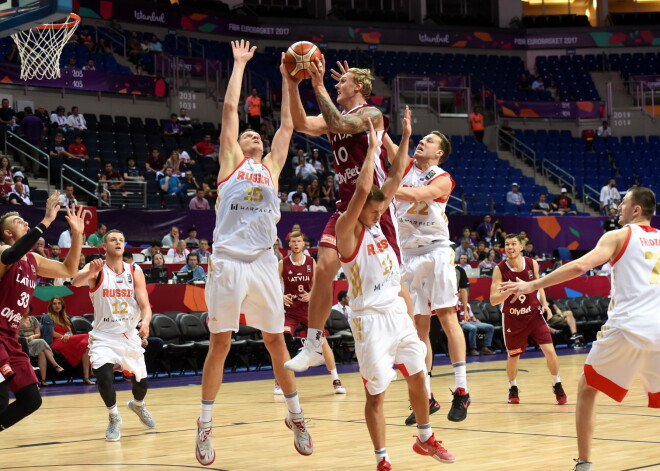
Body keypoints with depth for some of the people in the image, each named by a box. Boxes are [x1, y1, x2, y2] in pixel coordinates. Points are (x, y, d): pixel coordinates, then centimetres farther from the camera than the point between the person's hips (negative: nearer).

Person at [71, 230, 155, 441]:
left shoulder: (135, 273, -2)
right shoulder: (96, 269, -10)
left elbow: (145, 305, -7)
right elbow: (76, 281, -31)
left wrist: (145, 321, -29)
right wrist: (90, 272, -54)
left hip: (130, 335, 3)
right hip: (104, 336, -3)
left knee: (141, 381, 13)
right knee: (104, 378, -24)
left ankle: (138, 404, 50)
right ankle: (114, 418, 3)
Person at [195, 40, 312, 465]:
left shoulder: (272, 167, 18)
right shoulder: (231, 163, 10)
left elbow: (288, 125, 16)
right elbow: (230, 108, 7)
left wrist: (288, 78, 16)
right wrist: (240, 64, 13)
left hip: (263, 262, 3)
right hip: (228, 262, -3)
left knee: (276, 341, 9)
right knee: (220, 343, -1)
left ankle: (296, 416, 20)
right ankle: (205, 426, 7)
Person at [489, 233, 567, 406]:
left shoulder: (532, 264, -7)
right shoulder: (500, 269, -15)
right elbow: (493, 300, -19)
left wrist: (544, 304, -1)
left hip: (534, 314, 1)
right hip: (512, 318, -1)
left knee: (550, 350, -9)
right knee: (513, 356, 10)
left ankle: (557, 386, 11)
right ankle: (513, 388, 35)